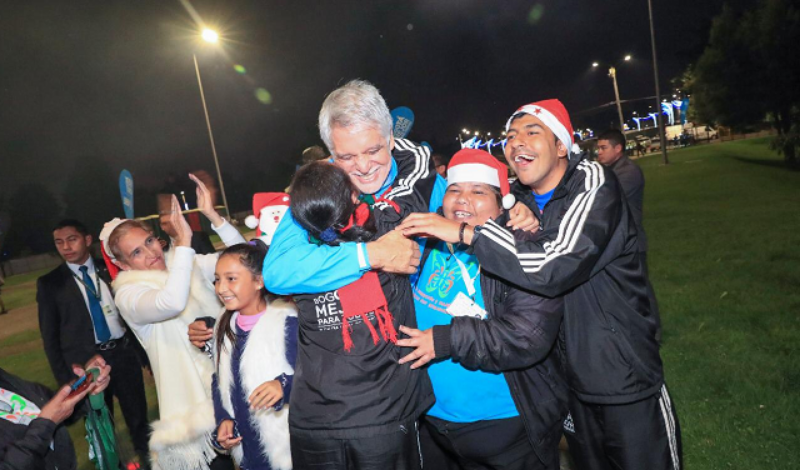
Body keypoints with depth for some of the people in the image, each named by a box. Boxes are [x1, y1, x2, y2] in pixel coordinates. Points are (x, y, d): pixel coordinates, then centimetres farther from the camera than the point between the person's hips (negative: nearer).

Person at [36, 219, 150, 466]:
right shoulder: (49, 283, -1)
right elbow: (49, 336, 2)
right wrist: (63, 377, -3)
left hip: (124, 355, 1)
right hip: (85, 363, -1)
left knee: (139, 420, 14)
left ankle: (149, 460, 34)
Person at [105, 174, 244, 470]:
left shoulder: (188, 264, 6)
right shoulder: (128, 294, -10)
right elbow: (172, 302, -31)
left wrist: (212, 215, -14)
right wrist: (184, 242, -28)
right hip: (195, 398, -4)